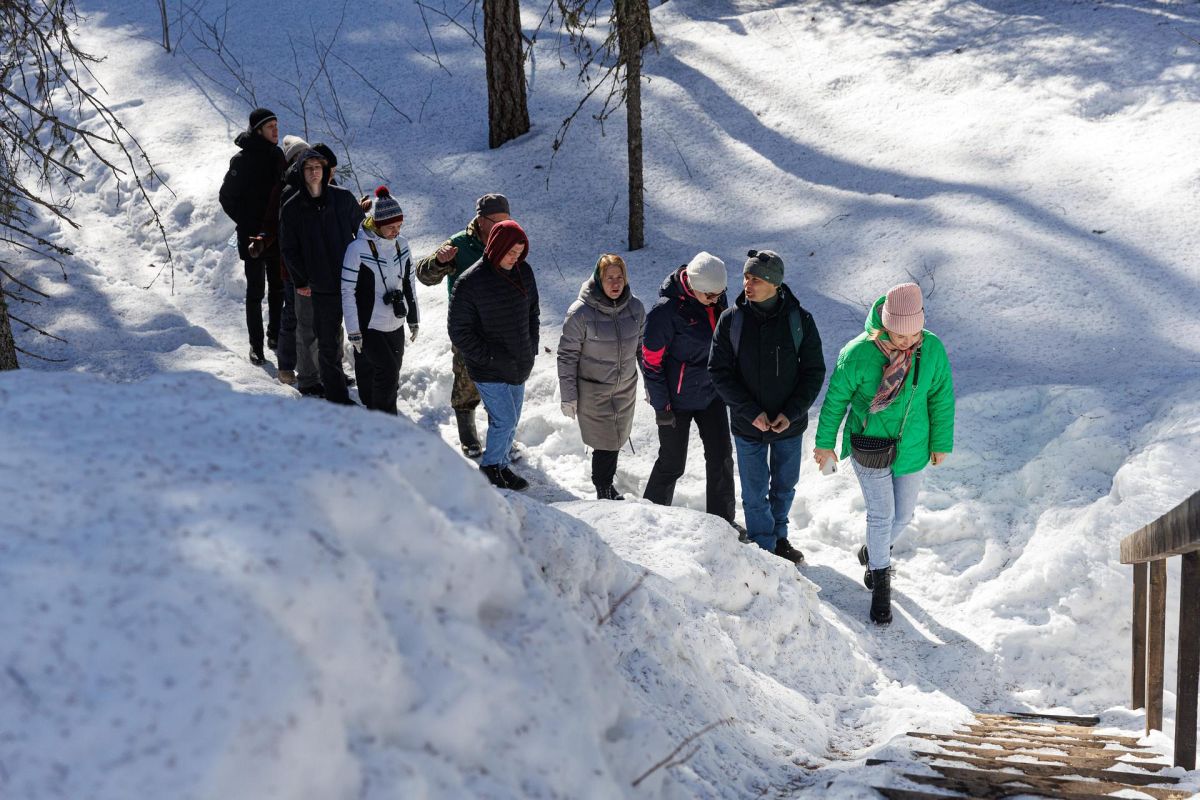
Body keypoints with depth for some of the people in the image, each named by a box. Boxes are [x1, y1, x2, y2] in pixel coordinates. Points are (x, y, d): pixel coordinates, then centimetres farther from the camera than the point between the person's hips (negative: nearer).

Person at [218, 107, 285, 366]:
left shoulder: (277, 156, 3)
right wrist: (248, 225, -8)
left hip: (277, 237, 4)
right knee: (256, 291, 4)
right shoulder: (242, 160, -11)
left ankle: (275, 335, 24)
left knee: (279, 287, 12)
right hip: (252, 237, -4)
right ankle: (256, 345, 9)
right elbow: (226, 197, -8)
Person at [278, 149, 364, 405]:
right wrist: (301, 281, 3)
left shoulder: (343, 198, 0)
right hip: (322, 288, -1)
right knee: (328, 345, 3)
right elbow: (289, 249, 6)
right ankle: (337, 398, 13)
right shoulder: (291, 208, -1)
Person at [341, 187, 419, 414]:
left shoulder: (401, 244, 3)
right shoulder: (358, 248, -15)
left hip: (395, 325, 6)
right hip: (368, 327, -6)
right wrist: (353, 331, -12)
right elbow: (347, 291, -12)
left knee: (392, 374, 10)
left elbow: (409, 283, 15)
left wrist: (414, 318, 17)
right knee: (387, 370, -11)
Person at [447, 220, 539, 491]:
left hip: (519, 366, 6)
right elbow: (459, 330, -14)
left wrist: (531, 347, 5)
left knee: (511, 420, 16)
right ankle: (490, 467, 16)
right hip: (489, 371, -6)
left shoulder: (524, 272, 0)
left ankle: (501, 465, 33)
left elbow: (533, 312, 15)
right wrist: (489, 358, -17)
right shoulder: (470, 282, -18)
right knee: (504, 420, -6)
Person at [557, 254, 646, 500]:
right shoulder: (581, 312, -17)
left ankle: (606, 484, 34)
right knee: (605, 442, -3)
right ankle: (604, 490, 17)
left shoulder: (635, 307, -4)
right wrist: (568, 396, -9)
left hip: (626, 388, 4)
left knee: (616, 439, 15)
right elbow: (567, 355, -10)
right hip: (592, 392, -4)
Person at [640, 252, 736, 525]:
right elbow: (651, 361, -17)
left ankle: (722, 520, 23)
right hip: (678, 400, -6)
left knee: (721, 457, 9)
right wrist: (661, 406, -15)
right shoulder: (665, 312, -25)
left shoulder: (717, 300, -5)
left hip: (711, 393, 6)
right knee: (672, 463, 6)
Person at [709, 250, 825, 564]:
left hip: (789, 423, 1)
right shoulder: (731, 320, -10)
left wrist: (791, 413, -14)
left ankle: (779, 537, 40)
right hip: (748, 425, -1)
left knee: (784, 486, 18)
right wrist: (751, 412, -16)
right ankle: (763, 549, 24)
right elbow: (719, 371, -7)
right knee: (755, 493, 7)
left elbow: (814, 372, -3)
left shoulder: (800, 320, -10)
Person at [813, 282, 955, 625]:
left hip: (911, 448, 3)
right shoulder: (858, 353, -23)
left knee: (902, 515, 15)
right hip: (869, 449, -3)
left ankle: (873, 553, 45)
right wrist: (825, 443, 0)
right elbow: (836, 398, -9)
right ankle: (881, 584, 19)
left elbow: (942, 398, 0)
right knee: (882, 514, 0)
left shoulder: (932, 349, -15)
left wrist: (941, 443, 8)